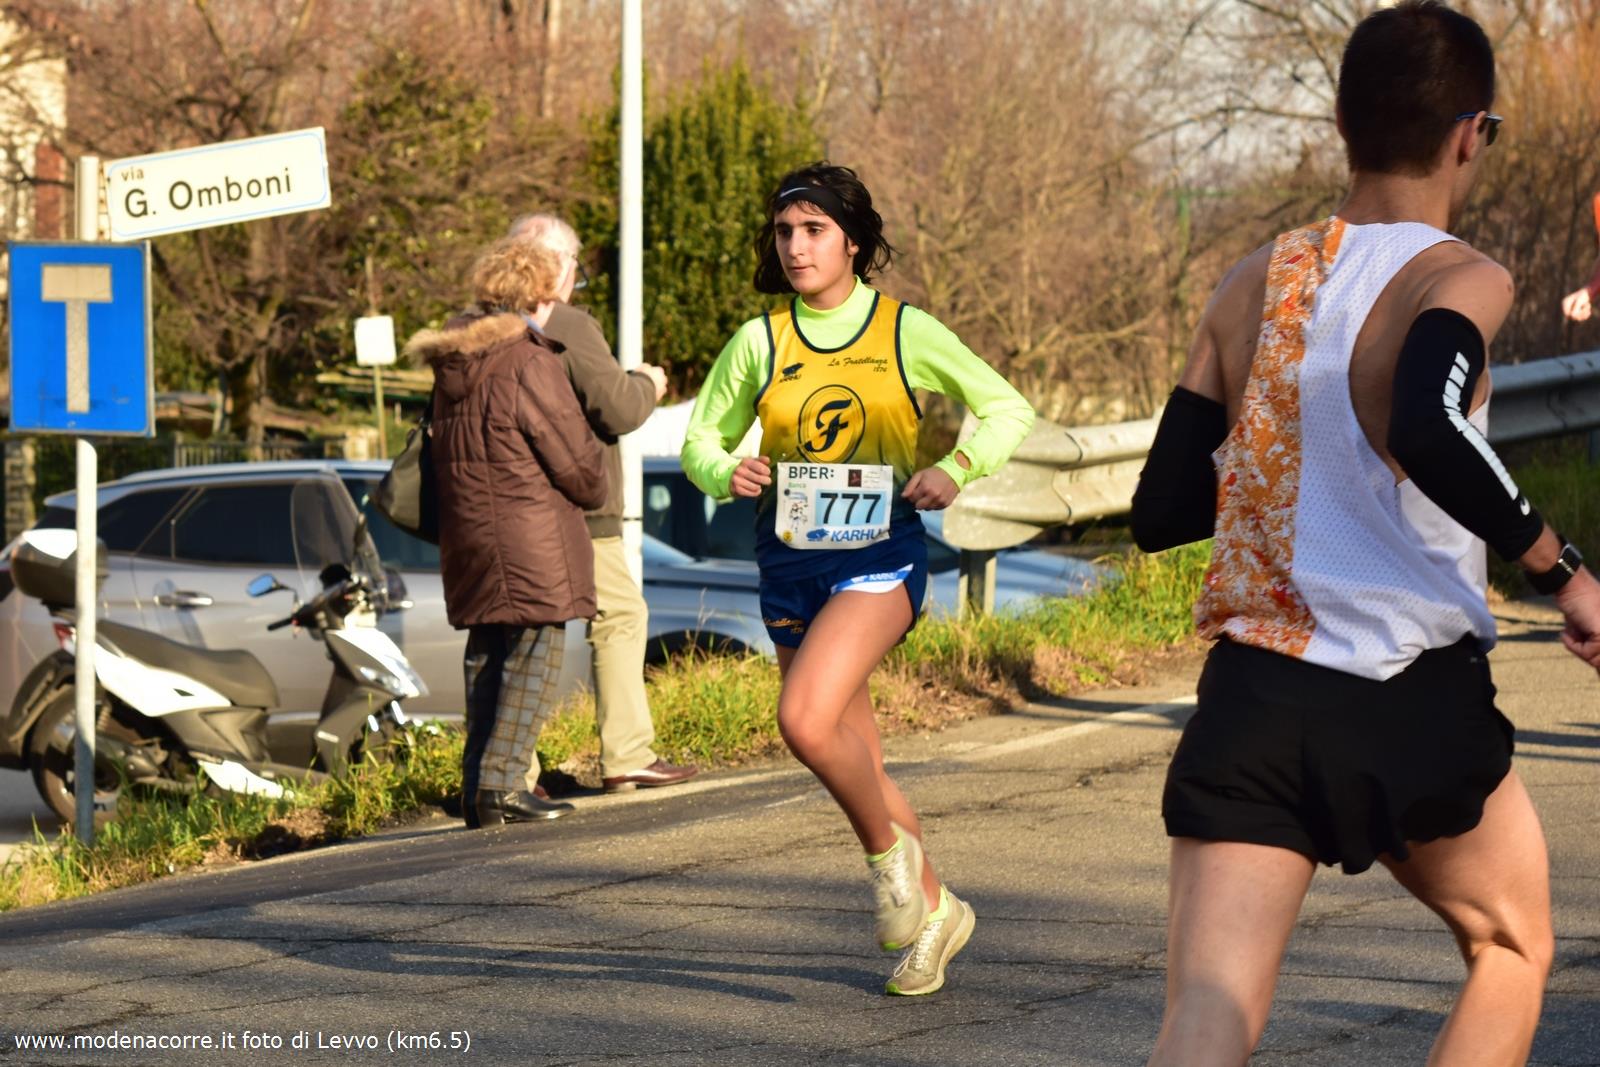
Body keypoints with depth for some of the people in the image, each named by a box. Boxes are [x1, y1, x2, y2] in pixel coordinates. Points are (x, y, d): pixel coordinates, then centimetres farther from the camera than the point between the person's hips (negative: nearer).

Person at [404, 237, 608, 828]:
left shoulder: (451, 365, 11)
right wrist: (594, 489, 12)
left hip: (468, 537, 8)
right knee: (535, 656, -3)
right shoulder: (530, 363, -13)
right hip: (530, 545, -8)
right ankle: (502, 782, -10)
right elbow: (576, 461, -9)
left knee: (487, 659, 13)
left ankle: (477, 785, 12)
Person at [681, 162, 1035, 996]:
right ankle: (932, 909, 28)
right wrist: (729, 473, -10)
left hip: (879, 556, -4)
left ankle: (889, 849, 0)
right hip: (790, 560, 4)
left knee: (805, 719, -26)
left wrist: (955, 469, -12)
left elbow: (1006, 409, 6)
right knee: (855, 761, 9)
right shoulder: (759, 342, 4)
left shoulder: (906, 332, -1)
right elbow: (700, 438, 13)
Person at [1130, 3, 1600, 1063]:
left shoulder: (1251, 287, 8)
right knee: (1512, 952, 25)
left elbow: (1162, 511, 9)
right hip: (1412, 707, -3)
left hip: (1251, 697, 3)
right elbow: (1430, 434, -29)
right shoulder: (1460, 280, -8)